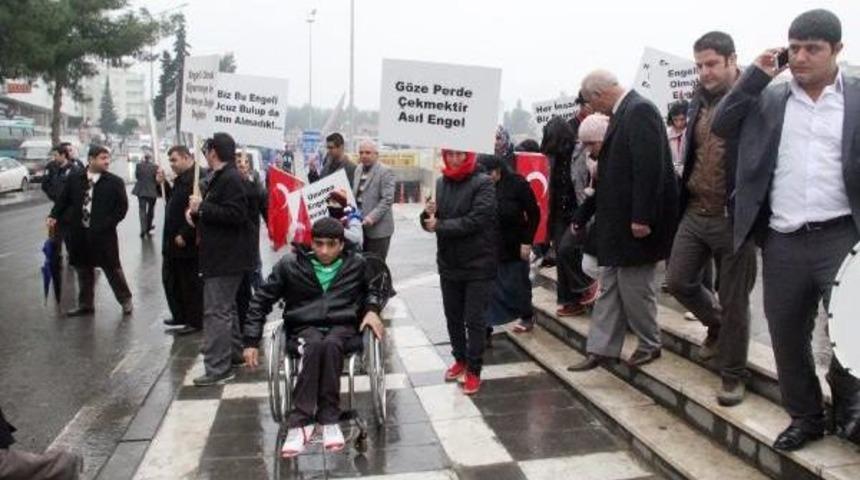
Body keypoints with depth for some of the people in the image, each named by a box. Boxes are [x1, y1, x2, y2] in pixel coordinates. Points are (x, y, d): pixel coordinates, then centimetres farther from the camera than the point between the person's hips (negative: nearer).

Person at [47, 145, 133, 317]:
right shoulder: (74, 178, 3)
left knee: (112, 269, 4)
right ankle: (85, 305, 25)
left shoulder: (115, 182, -5)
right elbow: (64, 199, 11)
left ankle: (126, 300, 21)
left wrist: (106, 224, -12)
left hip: (103, 233, -3)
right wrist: (54, 216, -4)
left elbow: (122, 207, -5)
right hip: (79, 232, 3)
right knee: (83, 270, 13)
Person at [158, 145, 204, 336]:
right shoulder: (182, 178, 13)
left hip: (187, 243, -10)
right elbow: (173, 201, 22)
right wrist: (163, 183, 7)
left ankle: (194, 322, 14)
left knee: (191, 283, 2)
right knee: (170, 279, 18)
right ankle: (180, 316, 31)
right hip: (173, 241, 10)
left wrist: (184, 235, -22)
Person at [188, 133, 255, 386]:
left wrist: (201, 208, -20)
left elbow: (235, 214, -28)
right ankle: (234, 352, 35)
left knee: (216, 311, -10)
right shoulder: (220, 177, 16)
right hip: (223, 255, 11)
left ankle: (218, 368, -7)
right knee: (226, 307, 21)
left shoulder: (230, 179, -17)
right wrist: (197, 213, 5)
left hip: (226, 258, -11)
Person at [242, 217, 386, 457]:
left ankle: (300, 422, -34)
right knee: (314, 345, -37)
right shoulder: (290, 264, 3)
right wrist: (252, 341, 5)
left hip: (342, 326, 0)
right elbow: (261, 300, 10)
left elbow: (372, 290, 27)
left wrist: (372, 309, 5)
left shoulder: (356, 264, 8)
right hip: (304, 327, 0)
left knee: (330, 345, -37)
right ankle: (319, 420, -38)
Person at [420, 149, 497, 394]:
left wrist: (440, 226, -17)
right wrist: (428, 214, -14)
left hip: (478, 265, -5)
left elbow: (475, 221, -22)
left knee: (475, 319, 2)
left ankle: (473, 370, 15)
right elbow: (433, 224, 8)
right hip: (449, 264, 5)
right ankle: (460, 359, 35)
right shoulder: (441, 183, 6)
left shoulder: (483, 183, -11)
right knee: (453, 317, 17)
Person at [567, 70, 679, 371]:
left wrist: (642, 218, -23)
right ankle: (603, 349, 19)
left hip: (635, 221, -10)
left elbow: (650, 168, -23)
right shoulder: (623, 112, 13)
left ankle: (649, 345, 23)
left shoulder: (640, 110, -16)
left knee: (634, 285, 4)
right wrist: (585, 213, 18)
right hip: (618, 221, 10)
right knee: (610, 285, 12)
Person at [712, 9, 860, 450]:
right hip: (783, 241, 3)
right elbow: (721, 126, 1)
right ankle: (805, 417, 29)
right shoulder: (769, 100, 9)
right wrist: (755, 76, -4)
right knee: (786, 335, 10)